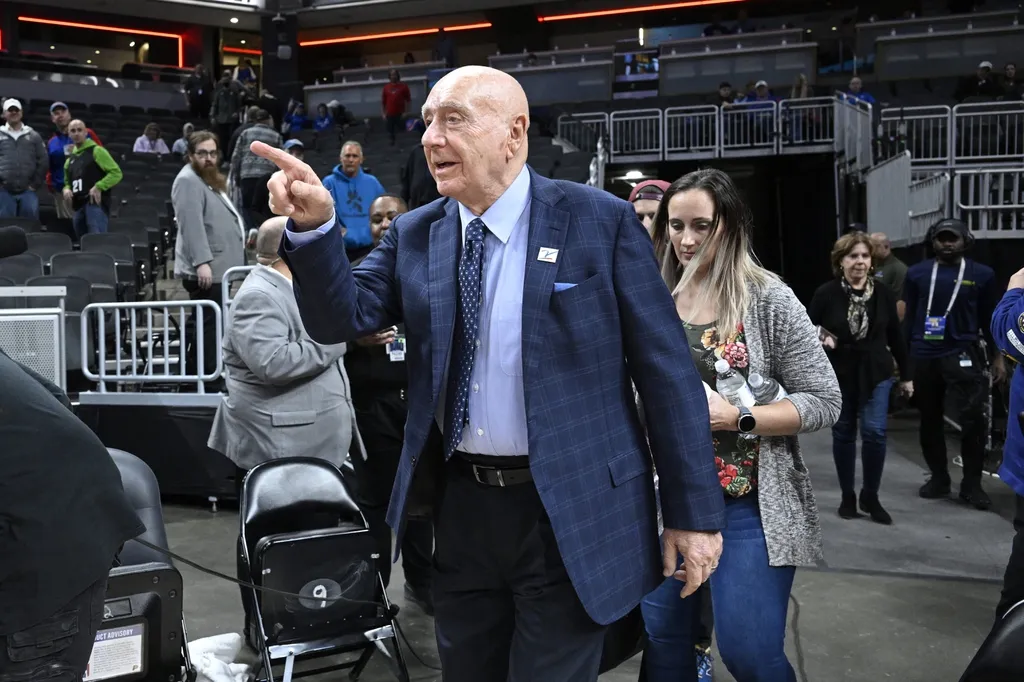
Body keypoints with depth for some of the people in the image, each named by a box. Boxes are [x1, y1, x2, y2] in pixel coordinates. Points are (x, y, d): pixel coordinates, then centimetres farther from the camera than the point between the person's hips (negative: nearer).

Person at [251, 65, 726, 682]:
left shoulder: (601, 221, -9)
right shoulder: (413, 236, 5)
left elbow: (666, 372, -8)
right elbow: (343, 318, -4)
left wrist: (694, 512, -7)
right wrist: (314, 227, -21)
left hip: (569, 512, -4)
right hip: (461, 506, 5)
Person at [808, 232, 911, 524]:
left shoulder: (883, 291, -3)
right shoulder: (826, 293, -10)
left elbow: (895, 335, 4)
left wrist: (906, 375, 8)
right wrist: (821, 339, -24)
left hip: (875, 372, 1)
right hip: (838, 374, -1)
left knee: (875, 432, -7)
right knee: (843, 434, 9)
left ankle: (870, 496, 11)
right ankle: (847, 496, 24)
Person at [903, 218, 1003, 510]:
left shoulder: (982, 274, 2)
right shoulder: (917, 273, 5)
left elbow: (990, 318, 7)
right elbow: (909, 317, 7)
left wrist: (998, 356, 6)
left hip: (962, 355, -2)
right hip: (923, 357, 2)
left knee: (973, 420, -9)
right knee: (930, 421, 11)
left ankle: (972, 484, 4)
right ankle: (938, 478, 25)